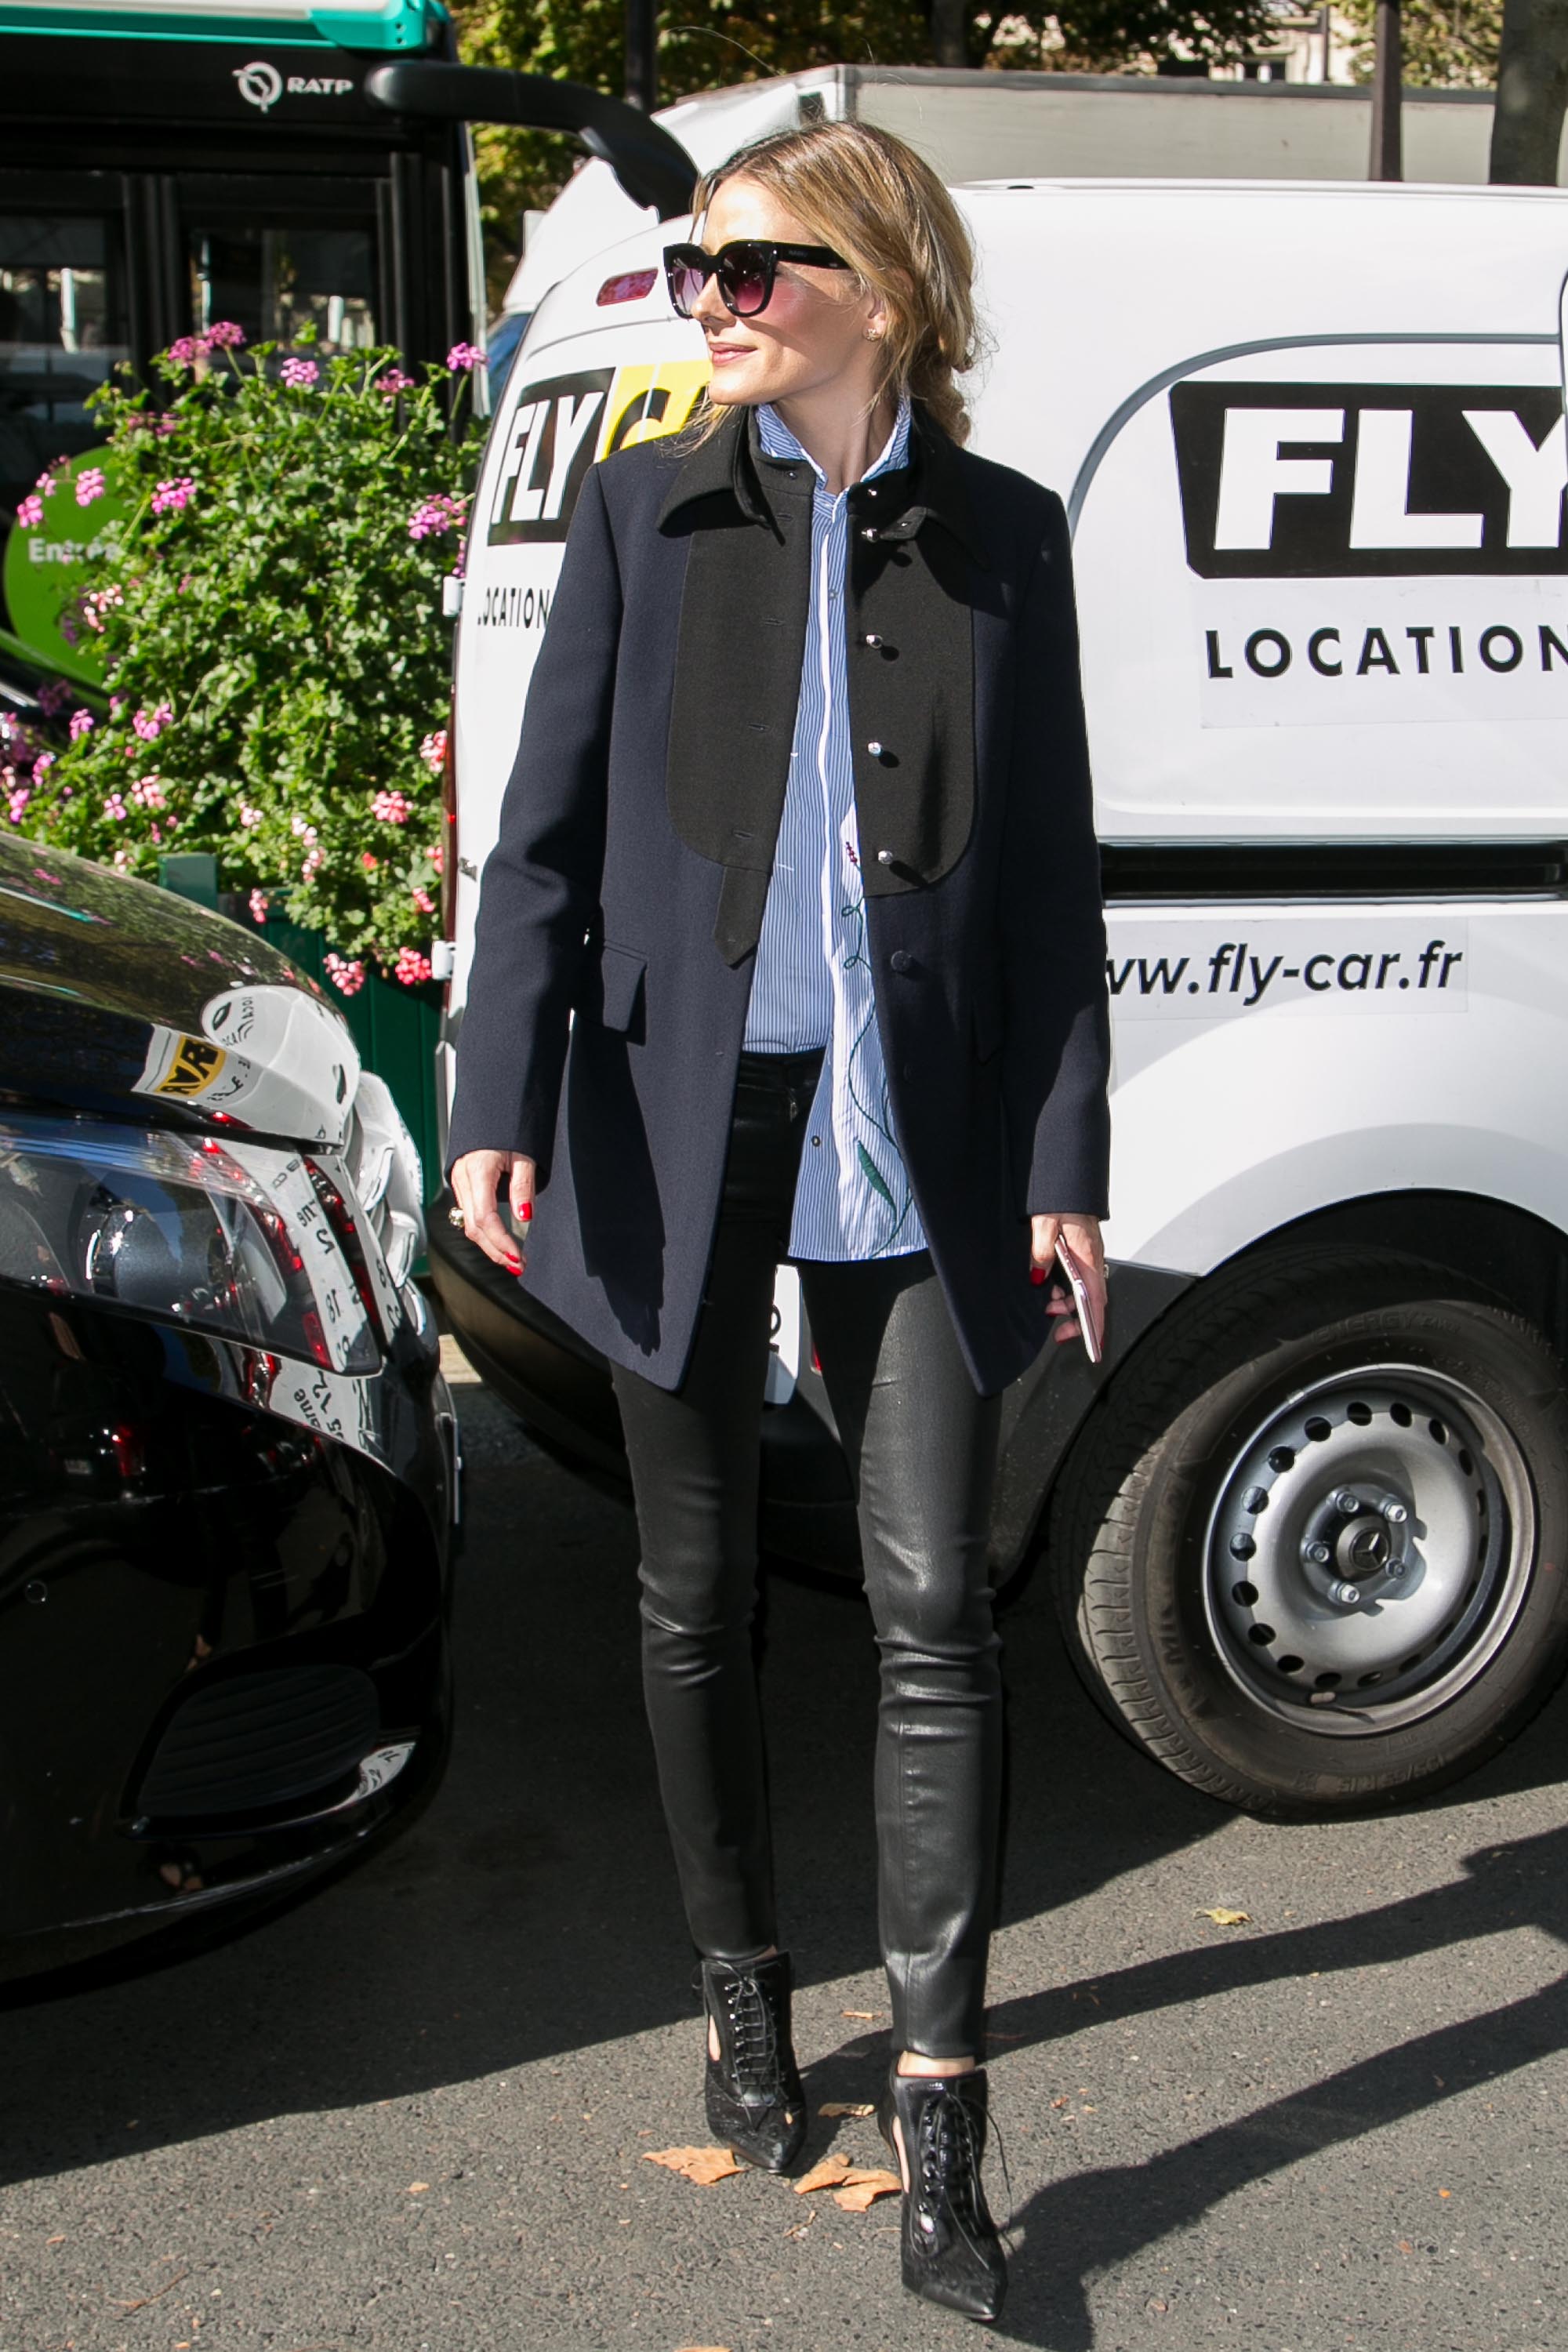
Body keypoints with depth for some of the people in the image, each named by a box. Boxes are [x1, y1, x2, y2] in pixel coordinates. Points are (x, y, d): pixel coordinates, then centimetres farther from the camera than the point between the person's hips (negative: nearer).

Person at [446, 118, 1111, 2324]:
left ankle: (938, 2114, 4)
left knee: (934, 1602, -4)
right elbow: (548, 834, 2)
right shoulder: (644, 511, 4)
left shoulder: (1004, 532, 5)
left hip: (915, 1140, 0)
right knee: (701, 1602, 11)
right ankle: (743, 1994, 32)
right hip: (682, 1124, 1)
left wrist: (1065, 1155, 1)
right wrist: (502, 1103, -8)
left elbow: (1052, 874, 6)